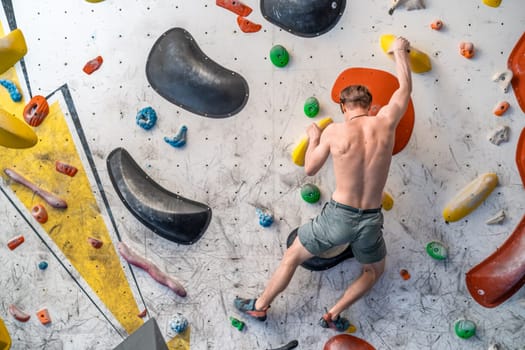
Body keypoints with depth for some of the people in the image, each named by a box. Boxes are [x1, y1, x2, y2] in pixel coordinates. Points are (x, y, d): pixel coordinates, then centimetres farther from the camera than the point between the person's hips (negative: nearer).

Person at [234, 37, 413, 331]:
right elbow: (406, 88, 14)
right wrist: (400, 51, 28)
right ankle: (334, 315, 25)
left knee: (292, 257, 20)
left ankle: (259, 306, 32)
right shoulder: (386, 123, -4)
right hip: (370, 220, 2)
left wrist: (313, 139, 18)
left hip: (338, 216, -1)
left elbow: (310, 169, 2)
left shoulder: (334, 131, -9)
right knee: (375, 270, 31)